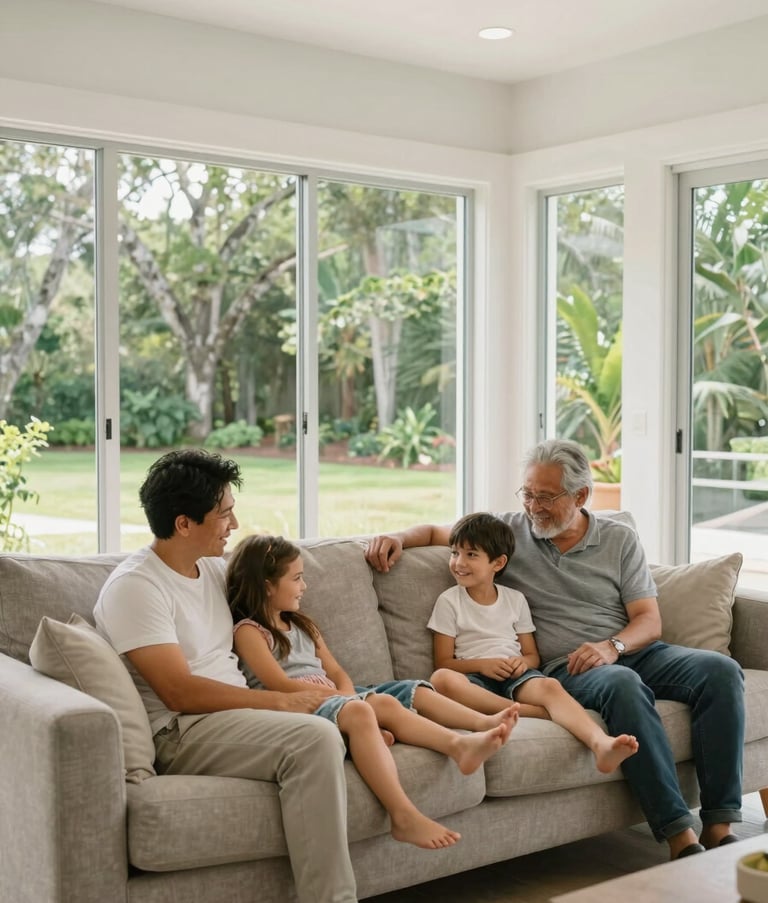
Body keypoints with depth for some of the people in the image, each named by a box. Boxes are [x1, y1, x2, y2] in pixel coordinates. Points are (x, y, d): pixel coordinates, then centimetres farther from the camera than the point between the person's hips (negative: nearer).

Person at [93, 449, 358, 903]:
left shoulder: (214, 567, 12)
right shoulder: (135, 585, -13)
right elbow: (181, 693, -20)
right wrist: (283, 701, -16)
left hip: (235, 713, 9)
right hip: (182, 731, -9)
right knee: (315, 737, -29)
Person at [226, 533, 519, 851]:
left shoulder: (302, 625, 27)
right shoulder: (249, 631, 0)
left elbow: (337, 673, 18)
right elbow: (282, 685, -12)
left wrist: (347, 693, -6)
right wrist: (343, 697, -13)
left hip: (333, 699, 9)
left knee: (412, 692, -7)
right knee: (359, 711, -37)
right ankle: (403, 817, -50)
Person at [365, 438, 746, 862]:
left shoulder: (620, 539, 11)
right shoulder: (510, 532, 11)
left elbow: (649, 620, 5)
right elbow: (436, 532, 20)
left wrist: (613, 646, -16)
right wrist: (399, 537, -2)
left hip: (633, 651, 3)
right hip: (567, 667, -3)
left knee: (720, 670, -23)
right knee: (623, 685, -37)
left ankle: (719, 825, -21)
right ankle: (679, 834, -35)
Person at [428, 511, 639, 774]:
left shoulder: (515, 599, 16)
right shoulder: (449, 601, 9)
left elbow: (533, 655, 17)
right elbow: (444, 662, 4)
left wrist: (523, 662, -8)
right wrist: (481, 664, -14)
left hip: (515, 676, 2)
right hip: (476, 679, -1)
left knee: (549, 685, -33)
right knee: (440, 679, -36)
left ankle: (601, 744, -57)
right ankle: (530, 711, -37)